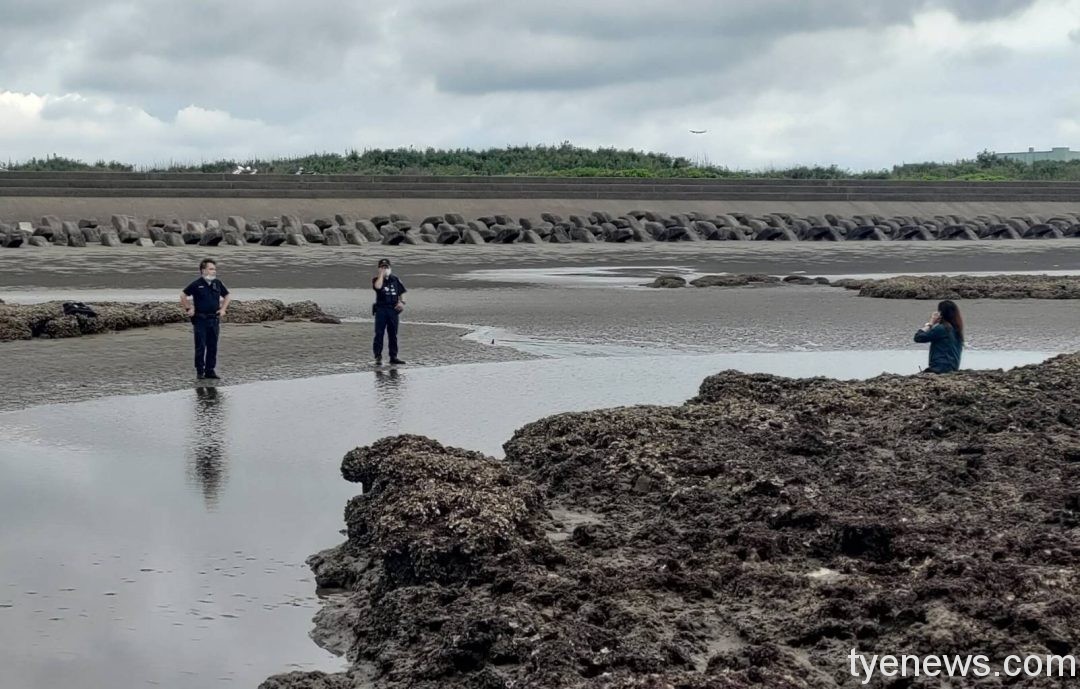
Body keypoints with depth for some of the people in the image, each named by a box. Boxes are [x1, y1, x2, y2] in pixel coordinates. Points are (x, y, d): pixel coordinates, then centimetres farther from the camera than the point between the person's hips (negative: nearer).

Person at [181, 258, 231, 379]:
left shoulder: (218, 284, 6)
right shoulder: (197, 284, -6)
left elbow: (227, 296, 21)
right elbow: (183, 296, 2)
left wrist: (223, 309, 11)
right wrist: (188, 309, -1)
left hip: (214, 319, 4)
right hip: (200, 319, -4)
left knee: (212, 346, 6)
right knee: (200, 346, -1)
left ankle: (210, 370, 13)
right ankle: (200, 370, 7)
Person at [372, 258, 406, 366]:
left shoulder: (395, 279, 11)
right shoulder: (376, 279, 1)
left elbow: (401, 293, 17)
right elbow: (378, 287, -23)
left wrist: (401, 302, 0)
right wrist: (381, 275, -13)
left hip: (393, 309, 3)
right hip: (381, 309, -3)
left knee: (393, 334, 7)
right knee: (379, 333, -7)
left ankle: (393, 356, 13)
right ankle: (378, 357, -5)